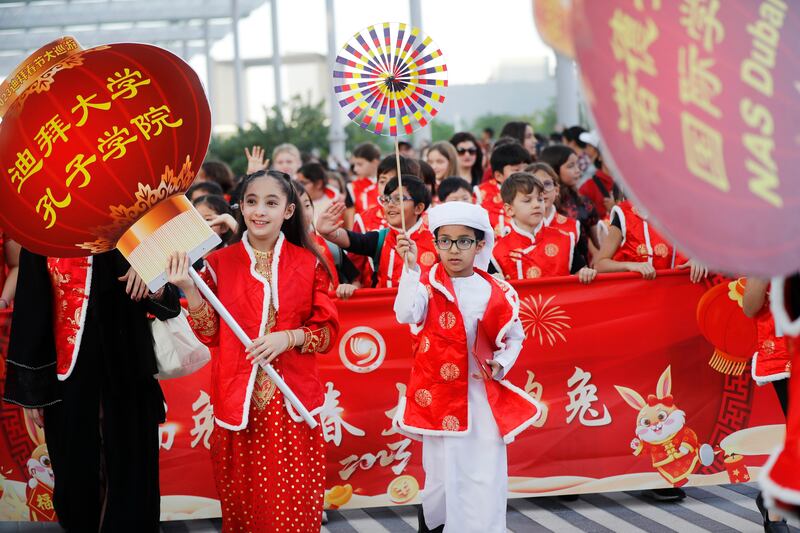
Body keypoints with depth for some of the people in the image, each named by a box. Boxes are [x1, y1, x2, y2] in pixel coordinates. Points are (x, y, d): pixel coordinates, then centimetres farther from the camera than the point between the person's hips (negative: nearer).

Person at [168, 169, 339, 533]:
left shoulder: (309, 264, 2)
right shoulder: (220, 263, 3)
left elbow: (327, 332, 4)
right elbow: (210, 335, 0)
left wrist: (290, 337, -14)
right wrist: (189, 290, -12)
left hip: (292, 402, 0)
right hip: (238, 402, 0)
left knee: (294, 504, -1)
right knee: (242, 502, 4)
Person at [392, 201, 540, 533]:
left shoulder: (497, 294, 1)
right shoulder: (427, 283, -4)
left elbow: (514, 339, 13)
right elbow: (406, 314, -24)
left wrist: (500, 364, -6)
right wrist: (411, 267, -29)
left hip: (484, 399, 2)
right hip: (441, 397, -2)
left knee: (487, 481, -2)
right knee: (443, 477, 4)